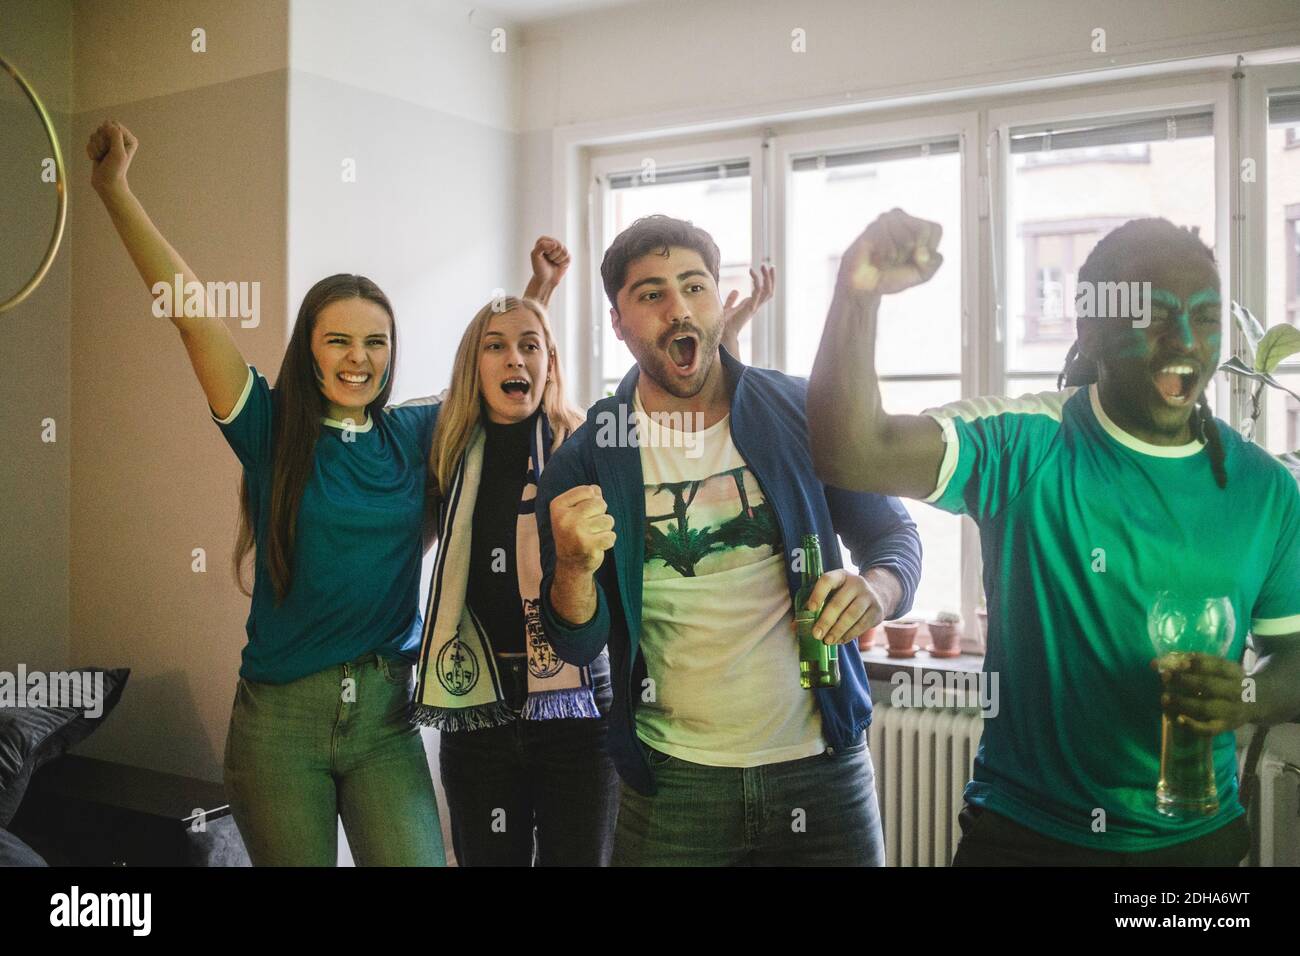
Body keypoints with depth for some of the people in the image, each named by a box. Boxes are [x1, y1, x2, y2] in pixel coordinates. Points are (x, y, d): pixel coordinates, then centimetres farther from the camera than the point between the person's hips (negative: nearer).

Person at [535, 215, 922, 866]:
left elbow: (892, 532, 6)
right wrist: (573, 567, -24)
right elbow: (577, 646, -3)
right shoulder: (584, 462, -4)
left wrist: (877, 589, -17)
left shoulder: (801, 414, -4)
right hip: (671, 782, 0)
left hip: (823, 766, 1)